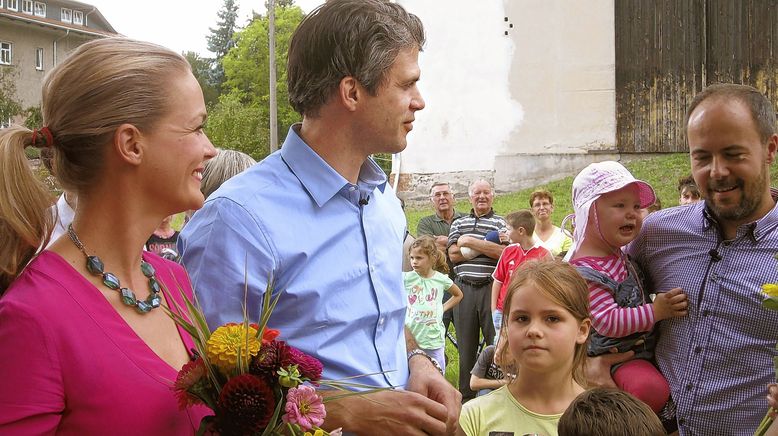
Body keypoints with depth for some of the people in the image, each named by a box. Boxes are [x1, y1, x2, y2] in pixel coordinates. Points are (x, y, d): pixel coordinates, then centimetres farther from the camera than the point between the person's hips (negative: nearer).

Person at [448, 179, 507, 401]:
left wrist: (471, 243, -9)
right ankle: (466, 395, 18)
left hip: (491, 287, -3)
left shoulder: (500, 222, 7)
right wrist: (487, 247, -5)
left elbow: (503, 252, -11)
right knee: (466, 343, 8)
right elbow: (453, 254, 1)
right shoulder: (459, 223, 17)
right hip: (464, 287, 3)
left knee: (496, 340, -3)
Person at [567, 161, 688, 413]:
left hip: (645, 343, 10)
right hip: (617, 353, -10)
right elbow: (608, 321, -29)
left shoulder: (618, 252, 7)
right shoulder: (587, 271, -24)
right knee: (651, 388, -32)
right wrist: (656, 311, -30)